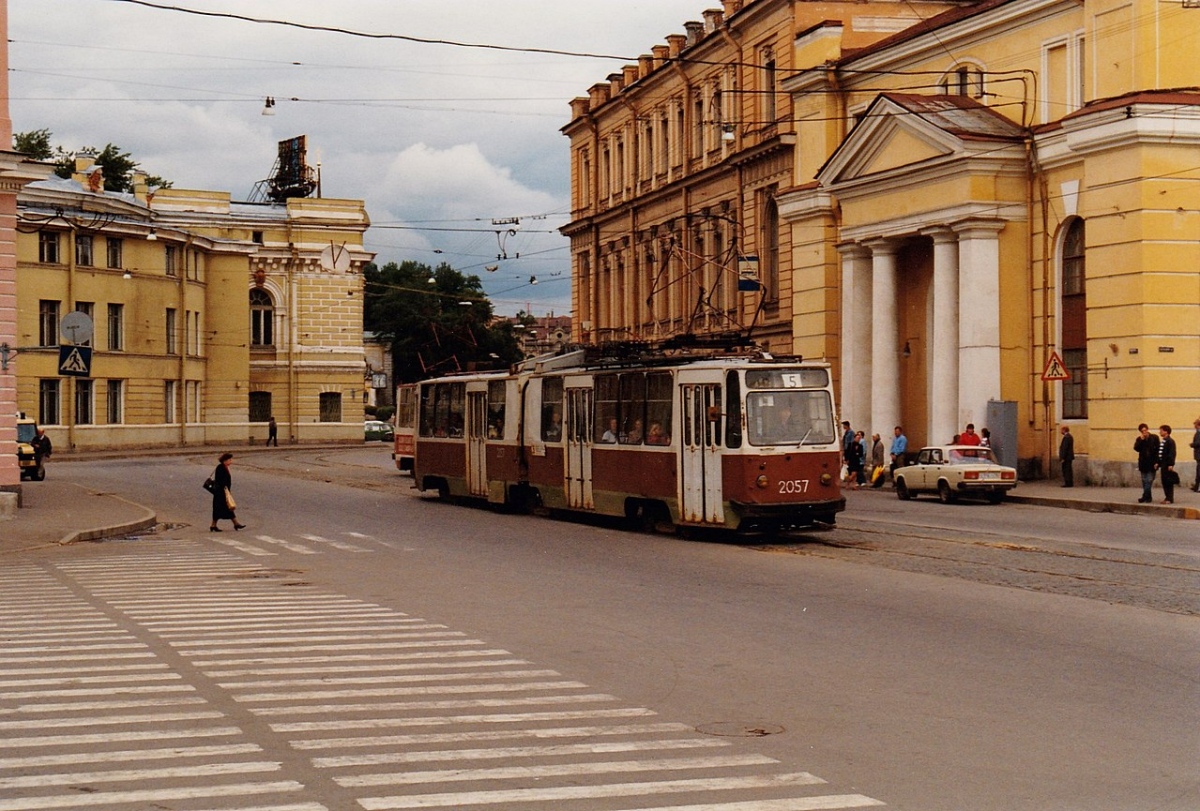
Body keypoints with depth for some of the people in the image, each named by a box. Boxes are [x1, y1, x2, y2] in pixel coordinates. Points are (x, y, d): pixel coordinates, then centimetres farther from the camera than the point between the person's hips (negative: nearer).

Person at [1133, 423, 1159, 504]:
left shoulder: (1154, 438, -3)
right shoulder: (1139, 439, 6)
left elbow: (1157, 450, -4)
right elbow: (1136, 448, -8)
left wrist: (1156, 462, -11)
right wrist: (1141, 440, -15)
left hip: (1151, 463, -4)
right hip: (1143, 463, 4)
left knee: (1149, 481, -8)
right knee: (1145, 481, 7)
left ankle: (1145, 497, -12)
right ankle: (1148, 497, 14)